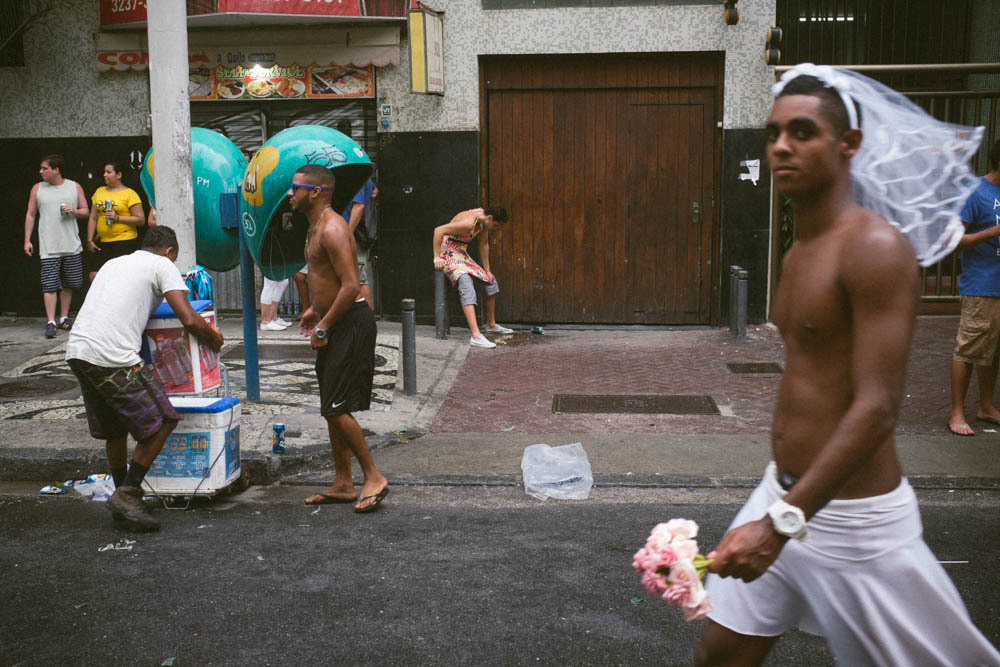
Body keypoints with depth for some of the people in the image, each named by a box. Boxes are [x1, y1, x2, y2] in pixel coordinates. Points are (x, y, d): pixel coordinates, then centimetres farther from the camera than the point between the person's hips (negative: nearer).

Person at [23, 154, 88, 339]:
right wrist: (27, 240, 2)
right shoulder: (37, 189, 6)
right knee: (50, 285, -7)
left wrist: (74, 211, -12)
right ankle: (50, 322, -7)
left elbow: (85, 211, 11)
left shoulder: (74, 187, 5)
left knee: (68, 284, 9)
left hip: (72, 245, 2)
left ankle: (64, 318, 22)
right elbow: (30, 215, 9)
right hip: (48, 247, -1)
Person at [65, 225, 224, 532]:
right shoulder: (162, 265, 6)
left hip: (76, 350, 8)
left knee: (114, 429, 21)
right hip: (113, 357, -8)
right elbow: (189, 320, -3)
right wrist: (214, 339, 14)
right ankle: (126, 494, 2)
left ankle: (124, 496, 30)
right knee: (161, 422, 3)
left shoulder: (114, 263, 28)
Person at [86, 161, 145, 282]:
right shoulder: (99, 191, 15)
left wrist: (118, 218, -16)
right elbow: (93, 218, 17)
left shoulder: (129, 193, -2)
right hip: (101, 242, 6)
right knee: (94, 276, -1)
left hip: (124, 241, -5)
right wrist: (89, 240, 10)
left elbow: (141, 219, -7)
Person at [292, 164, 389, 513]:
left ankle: (374, 477, 3)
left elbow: (351, 286, -25)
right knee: (332, 408, 13)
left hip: (350, 324, -11)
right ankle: (342, 484, 22)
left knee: (336, 408, -9)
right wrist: (316, 309, 21)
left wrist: (323, 327, -19)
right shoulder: (316, 227, 15)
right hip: (335, 323, 11)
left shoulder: (332, 229, -18)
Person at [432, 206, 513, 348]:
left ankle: (491, 325, 32)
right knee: (468, 288, -29)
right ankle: (476, 336, -39)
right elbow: (438, 230, -31)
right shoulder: (468, 223, -28)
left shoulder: (483, 219, 1)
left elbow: (484, 245, 11)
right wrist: (437, 257, -31)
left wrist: (487, 270, 14)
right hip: (449, 254, -10)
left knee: (491, 281, 15)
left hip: (462, 255, 10)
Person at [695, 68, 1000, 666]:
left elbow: (878, 408, -25)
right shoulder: (797, 255, 9)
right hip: (784, 491, 8)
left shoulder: (876, 250, -18)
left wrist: (780, 522, -29)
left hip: (851, 517, -8)